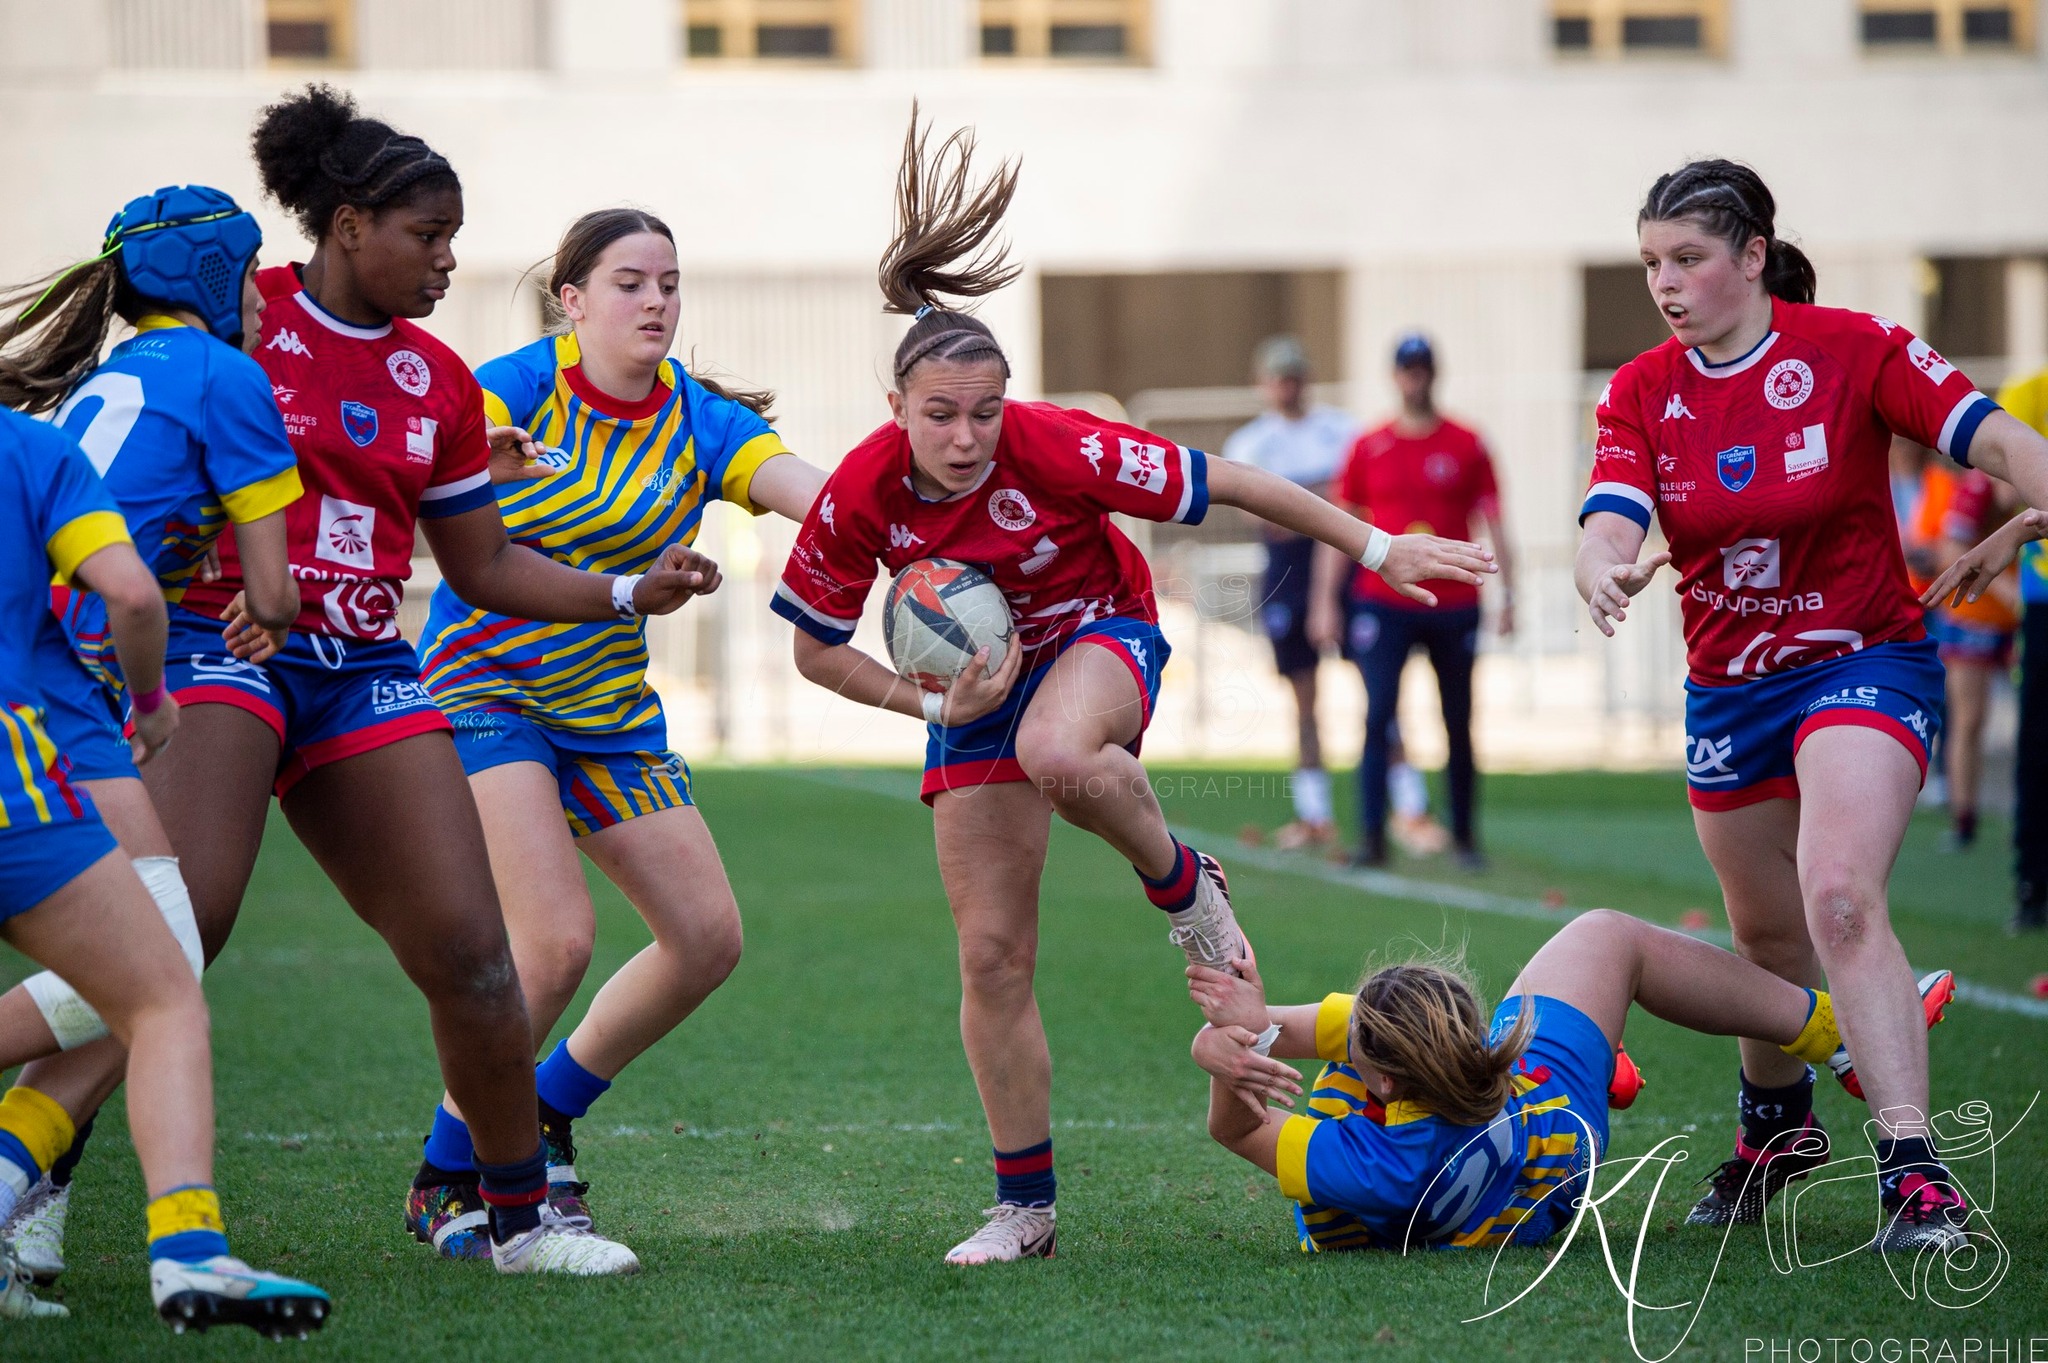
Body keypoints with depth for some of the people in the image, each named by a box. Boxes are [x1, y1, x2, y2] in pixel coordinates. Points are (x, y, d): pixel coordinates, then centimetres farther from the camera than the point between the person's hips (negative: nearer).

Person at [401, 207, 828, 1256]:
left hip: (610, 709, 6)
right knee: (558, 937, -21)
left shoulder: (699, 423, -3)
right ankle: (446, 1179, -4)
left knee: (708, 937, 0)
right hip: (483, 687, -6)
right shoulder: (519, 386, -12)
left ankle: (544, 1118, 20)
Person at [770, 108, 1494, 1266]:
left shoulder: (1055, 448, -29)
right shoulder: (861, 498, -22)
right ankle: (1026, 1205, 10)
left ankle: (1182, 882, -10)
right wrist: (929, 702, -22)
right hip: (981, 678, 3)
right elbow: (817, 649, -7)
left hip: (1100, 635, -3)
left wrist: (1377, 548, -17)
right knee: (992, 953, -2)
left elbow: (1226, 484, -21)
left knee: (1055, 754, -42)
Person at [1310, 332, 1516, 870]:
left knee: (1458, 725, 7)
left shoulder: (1467, 446, 4)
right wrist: (1325, 601, 1)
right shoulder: (1369, 448, 5)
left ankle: (1464, 835, 18)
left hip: (1454, 605, 1)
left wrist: (1508, 594, -4)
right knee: (1379, 717, -11)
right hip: (1383, 603, -1)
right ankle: (1371, 836, -11)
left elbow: (1493, 523, 4)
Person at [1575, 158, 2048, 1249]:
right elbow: (1609, 525, -16)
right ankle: (1774, 1126, 43)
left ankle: (1914, 1174, -27)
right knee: (1767, 936, 16)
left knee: (1839, 900, -25)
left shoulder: (1852, 350, -12)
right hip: (1727, 689, 5)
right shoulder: (1641, 393, -2)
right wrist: (1605, 573, -39)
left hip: (1864, 662, -5)